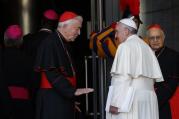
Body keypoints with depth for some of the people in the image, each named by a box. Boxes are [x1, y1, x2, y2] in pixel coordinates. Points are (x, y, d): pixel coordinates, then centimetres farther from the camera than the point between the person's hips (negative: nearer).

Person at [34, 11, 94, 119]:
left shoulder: (62, 44, 17)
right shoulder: (50, 43, -12)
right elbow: (52, 73, -19)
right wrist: (73, 90, -20)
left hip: (64, 97, 9)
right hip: (53, 100, -9)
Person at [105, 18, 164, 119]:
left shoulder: (126, 46, -6)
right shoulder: (146, 47, 18)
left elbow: (123, 77, -16)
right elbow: (156, 77, 13)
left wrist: (115, 103, -17)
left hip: (129, 100, -8)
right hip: (149, 99, 8)